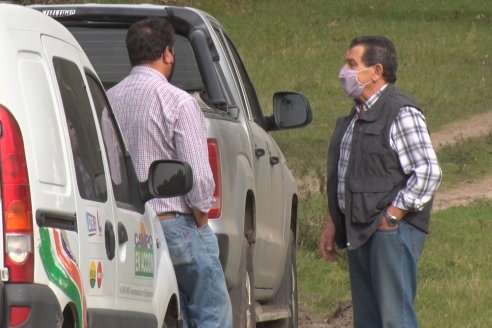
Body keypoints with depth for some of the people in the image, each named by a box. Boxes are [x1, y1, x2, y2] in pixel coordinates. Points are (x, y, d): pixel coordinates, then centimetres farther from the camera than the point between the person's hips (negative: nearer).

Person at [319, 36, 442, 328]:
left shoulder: (402, 114, -11)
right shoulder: (357, 117, 18)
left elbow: (428, 172, -18)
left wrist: (391, 217, -17)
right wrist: (332, 225, 20)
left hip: (392, 231, -9)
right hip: (360, 234, 9)